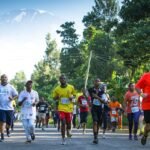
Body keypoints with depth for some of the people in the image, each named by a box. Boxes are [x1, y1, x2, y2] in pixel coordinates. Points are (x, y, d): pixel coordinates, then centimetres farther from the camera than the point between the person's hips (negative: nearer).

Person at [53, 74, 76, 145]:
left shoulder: (71, 87, -2)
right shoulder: (57, 89, -3)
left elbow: (74, 94, 14)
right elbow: (54, 98, 9)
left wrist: (72, 97, -9)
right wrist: (57, 97, -14)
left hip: (69, 108, 1)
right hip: (61, 108, -1)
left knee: (68, 122, 7)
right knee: (63, 123, -8)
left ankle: (68, 131, 42)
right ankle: (63, 138, 2)